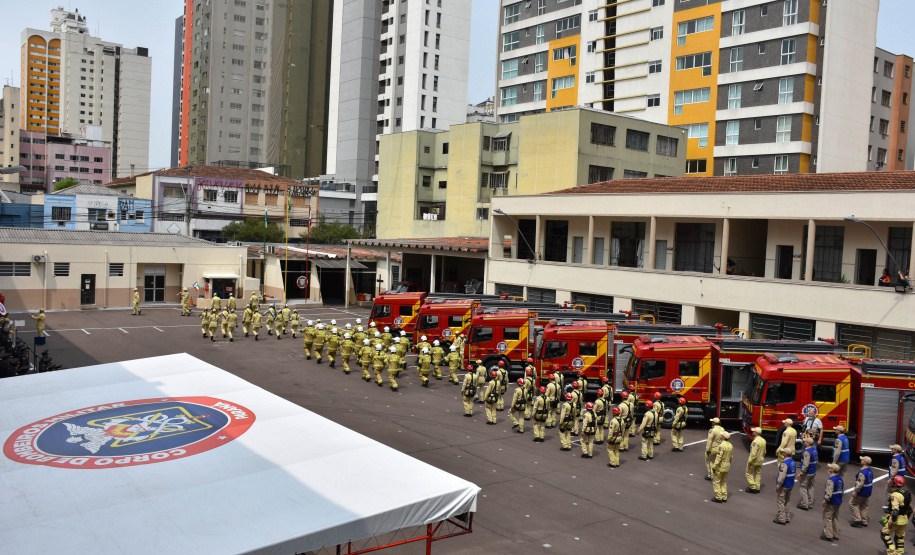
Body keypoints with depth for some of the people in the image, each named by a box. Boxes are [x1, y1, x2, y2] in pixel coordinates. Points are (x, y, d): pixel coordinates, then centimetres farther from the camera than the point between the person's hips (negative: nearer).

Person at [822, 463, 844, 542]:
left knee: (827, 518, 3)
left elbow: (829, 493, -25)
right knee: (835, 518, 19)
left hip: (831, 503, -8)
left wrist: (825, 501, -15)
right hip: (838, 502, 8)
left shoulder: (831, 480, -24)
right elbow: (843, 491, 12)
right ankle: (835, 534, 27)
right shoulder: (840, 479, 3)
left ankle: (828, 535, 6)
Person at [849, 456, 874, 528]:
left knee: (852, 504, 6)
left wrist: (855, 492, -18)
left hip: (862, 493, -9)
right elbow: (871, 481, 14)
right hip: (868, 493, 9)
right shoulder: (870, 470, 3)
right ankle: (864, 522, 25)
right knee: (864, 506, 19)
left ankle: (857, 520, 4)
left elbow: (859, 484, -28)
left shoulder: (862, 472, -27)